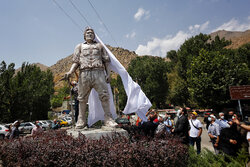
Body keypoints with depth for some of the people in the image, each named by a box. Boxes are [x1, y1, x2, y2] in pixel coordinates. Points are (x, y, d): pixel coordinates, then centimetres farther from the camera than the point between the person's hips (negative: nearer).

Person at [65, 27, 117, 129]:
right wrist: (70, 72, -5)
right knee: (82, 98, 2)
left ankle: (108, 119, -3)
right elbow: (76, 62, 14)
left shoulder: (99, 46, 22)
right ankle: (81, 120, 12)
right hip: (84, 74, 1)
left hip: (98, 72, 0)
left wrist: (108, 74, 3)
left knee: (104, 95, -9)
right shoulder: (80, 46, 22)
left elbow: (106, 61, 15)